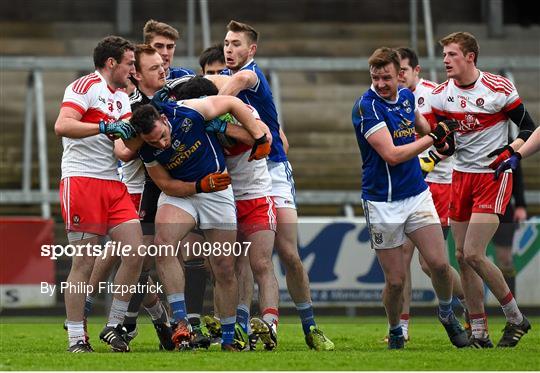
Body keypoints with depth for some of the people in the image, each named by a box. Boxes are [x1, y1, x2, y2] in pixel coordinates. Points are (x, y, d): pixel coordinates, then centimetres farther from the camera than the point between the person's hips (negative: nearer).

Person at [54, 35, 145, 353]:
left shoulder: (122, 98, 22)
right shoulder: (87, 86, -6)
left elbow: (129, 136, 17)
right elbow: (62, 126, -18)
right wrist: (106, 127, -22)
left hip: (113, 184, 8)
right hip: (81, 181, -8)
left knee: (136, 253, -2)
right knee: (85, 263, -7)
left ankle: (114, 326, 9)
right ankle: (77, 339, -2)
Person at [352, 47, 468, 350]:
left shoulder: (407, 96, 5)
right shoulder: (367, 106, -16)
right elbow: (391, 155, -23)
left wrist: (438, 134, 13)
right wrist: (433, 138, -15)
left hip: (417, 194, 5)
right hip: (383, 202, -5)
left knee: (439, 264, -5)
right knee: (396, 280, -2)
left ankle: (447, 314, 22)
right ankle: (395, 333, 22)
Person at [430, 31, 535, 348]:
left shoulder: (499, 88, -10)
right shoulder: (442, 94, 4)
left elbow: (529, 128, -4)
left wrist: (512, 150, -22)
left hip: (493, 176, -6)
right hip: (461, 176, 6)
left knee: (474, 254, -15)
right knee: (463, 256, 3)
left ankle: (516, 318, 2)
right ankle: (479, 332, 11)